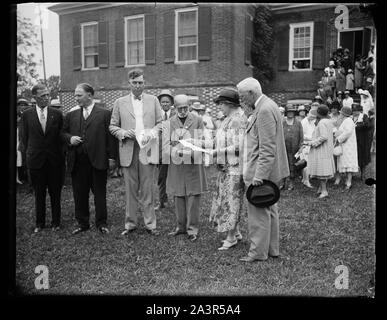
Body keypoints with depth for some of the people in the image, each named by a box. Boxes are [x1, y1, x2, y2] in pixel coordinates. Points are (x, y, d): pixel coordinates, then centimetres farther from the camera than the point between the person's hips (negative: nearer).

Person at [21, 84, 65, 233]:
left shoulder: (57, 114, 1)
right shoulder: (27, 114, 1)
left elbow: (61, 135, 5)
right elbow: (25, 137, 8)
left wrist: (59, 153, 4)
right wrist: (29, 153, 6)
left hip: (55, 159, 0)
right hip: (36, 159, 0)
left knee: (55, 193, 8)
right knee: (39, 194, 9)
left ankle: (56, 222, 20)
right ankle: (40, 223, 22)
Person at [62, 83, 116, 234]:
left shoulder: (104, 113, 2)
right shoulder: (71, 114, 12)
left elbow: (109, 136, -1)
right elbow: (63, 132, 18)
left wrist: (111, 157, -5)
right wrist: (70, 138, -5)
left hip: (98, 160, -3)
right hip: (77, 161, 3)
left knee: (100, 193, 6)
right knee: (79, 194, 9)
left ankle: (101, 223, 18)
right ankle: (82, 223, 22)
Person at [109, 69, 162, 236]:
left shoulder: (153, 100, 10)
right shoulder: (120, 102, 10)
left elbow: (160, 122, 10)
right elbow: (112, 126, 11)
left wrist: (152, 133, -9)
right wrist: (123, 133, -8)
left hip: (147, 149, -1)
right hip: (128, 151, 1)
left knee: (147, 189, 2)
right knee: (130, 190, 6)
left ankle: (150, 224, 11)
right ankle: (130, 223, 16)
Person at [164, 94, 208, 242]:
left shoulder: (197, 121, 1)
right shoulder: (170, 123, 4)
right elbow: (166, 147, -2)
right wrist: (179, 153, -18)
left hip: (193, 164, -2)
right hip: (176, 165, 2)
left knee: (193, 197, 0)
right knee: (178, 197, 8)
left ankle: (192, 229, 10)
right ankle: (181, 226, 22)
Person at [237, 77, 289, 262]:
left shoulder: (265, 110, -19)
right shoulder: (265, 107, 14)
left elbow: (267, 149, -24)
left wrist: (259, 176, -26)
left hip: (262, 170, -11)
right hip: (265, 170, 11)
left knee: (259, 211, -2)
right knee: (269, 210, 17)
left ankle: (258, 252, 8)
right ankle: (272, 249, 28)